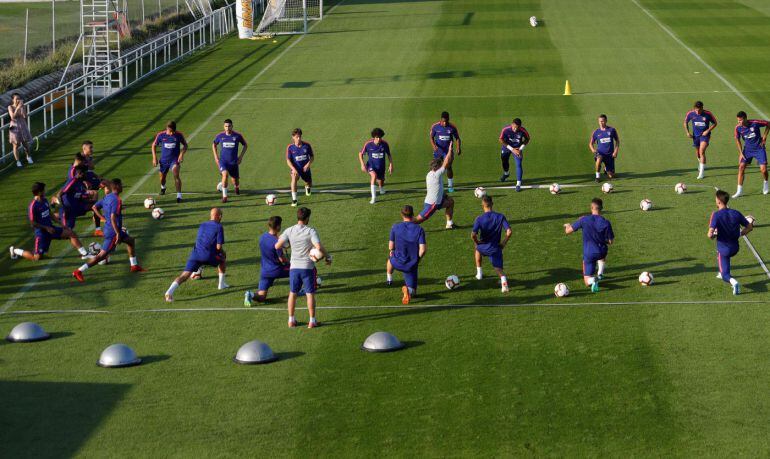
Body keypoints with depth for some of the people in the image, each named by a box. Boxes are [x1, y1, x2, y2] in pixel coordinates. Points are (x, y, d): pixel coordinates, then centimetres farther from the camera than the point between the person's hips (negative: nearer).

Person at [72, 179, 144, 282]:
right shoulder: (116, 200, -20)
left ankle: (134, 266, 33)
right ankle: (79, 271, -11)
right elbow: (113, 218, -28)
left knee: (131, 241, 24)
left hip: (108, 229, 10)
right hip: (113, 232, -10)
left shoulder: (107, 197, 7)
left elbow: (95, 207, 15)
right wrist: (118, 234, -25)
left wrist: (103, 218, 16)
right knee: (102, 255, -9)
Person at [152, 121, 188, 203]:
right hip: (164, 160, 2)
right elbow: (154, 145, 6)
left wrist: (182, 154, -13)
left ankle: (179, 195, -25)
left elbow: (185, 145, 4)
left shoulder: (179, 135, -11)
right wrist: (154, 157, -1)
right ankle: (163, 187, 53)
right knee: (162, 177, 17)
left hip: (175, 159, -2)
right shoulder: (161, 135, -9)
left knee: (176, 174, -26)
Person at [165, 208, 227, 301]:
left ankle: (170, 291, -28)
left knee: (185, 275, -7)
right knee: (222, 259, 28)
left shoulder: (202, 225, 21)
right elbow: (218, 247, -4)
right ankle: (221, 284, 33)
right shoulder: (219, 227, 3)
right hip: (208, 256, -3)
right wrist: (223, 253, 19)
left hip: (196, 254, 3)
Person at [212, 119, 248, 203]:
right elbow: (214, 145, 15)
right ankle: (224, 196, -17)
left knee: (236, 182, 9)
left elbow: (245, 145, 9)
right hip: (223, 161, -1)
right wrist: (216, 156, 7)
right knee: (225, 174, -28)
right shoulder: (220, 136, -3)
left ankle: (236, 187, 49)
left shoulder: (237, 136, -6)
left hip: (234, 162, 1)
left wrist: (241, 156, 0)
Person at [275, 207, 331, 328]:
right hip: (308, 267, -3)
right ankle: (312, 321, 8)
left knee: (292, 294, 14)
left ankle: (291, 320, 18)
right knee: (310, 294, 6)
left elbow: (277, 246, -4)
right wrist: (327, 257, -5)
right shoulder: (311, 231, -11)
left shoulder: (289, 231, -2)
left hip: (294, 267, 3)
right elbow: (319, 247, -21)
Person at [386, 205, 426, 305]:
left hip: (398, 263, 1)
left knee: (390, 259, 39)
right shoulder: (419, 229, -12)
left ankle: (389, 279, 55)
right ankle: (409, 290, -23)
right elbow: (423, 249, -17)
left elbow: (391, 246, 0)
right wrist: (417, 259, 4)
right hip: (412, 265, -1)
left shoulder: (395, 227, -9)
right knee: (412, 291, 12)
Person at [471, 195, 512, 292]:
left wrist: (477, 242, -1)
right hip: (496, 248, 0)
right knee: (498, 269, 6)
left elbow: (473, 235, -23)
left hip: (484, 247, 0)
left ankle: (479, 273, 40)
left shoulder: (479, 219, -14)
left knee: (478, 250, 36)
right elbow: (509, 232, -15)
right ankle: (504, 280, -28)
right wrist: (503, 243, 0)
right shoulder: (500, 217, -9)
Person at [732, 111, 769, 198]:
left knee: (763, 169, -9)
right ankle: (739, 190, -4)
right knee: (741, 167, -11)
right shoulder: (738, 128, -10)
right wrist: (741, 153, -1)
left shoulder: (755, 123, -19)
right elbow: (738, 140, 4)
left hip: (759, 148, -3)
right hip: (747, 149, 3)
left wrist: (764, 136, -6)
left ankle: (765, 185, 24)